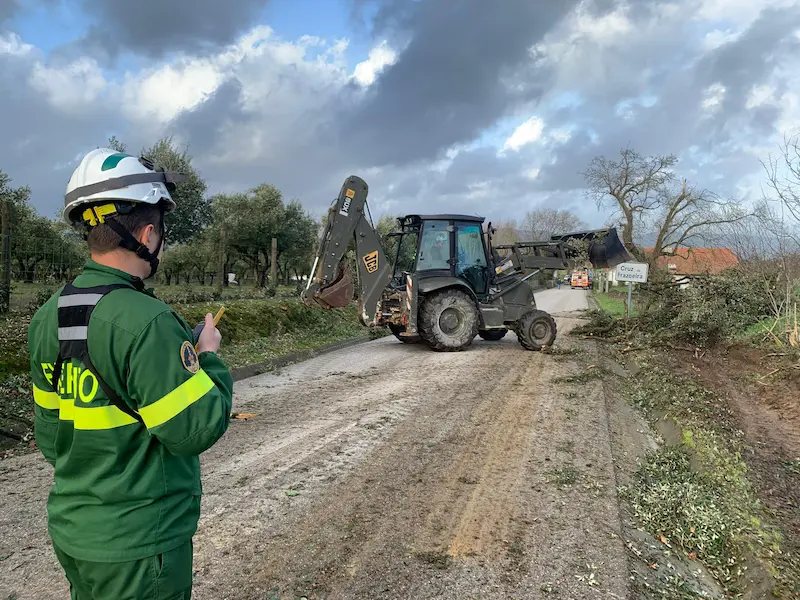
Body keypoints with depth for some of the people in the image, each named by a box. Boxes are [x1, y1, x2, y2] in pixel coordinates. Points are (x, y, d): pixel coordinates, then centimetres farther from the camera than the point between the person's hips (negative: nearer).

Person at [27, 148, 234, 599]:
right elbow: (197, 428, -24)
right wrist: (210, 356, -9)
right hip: (137, 547, -8)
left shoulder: (49, 314, 0)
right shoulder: (145, 321, -27)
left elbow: (48, 425, 9)